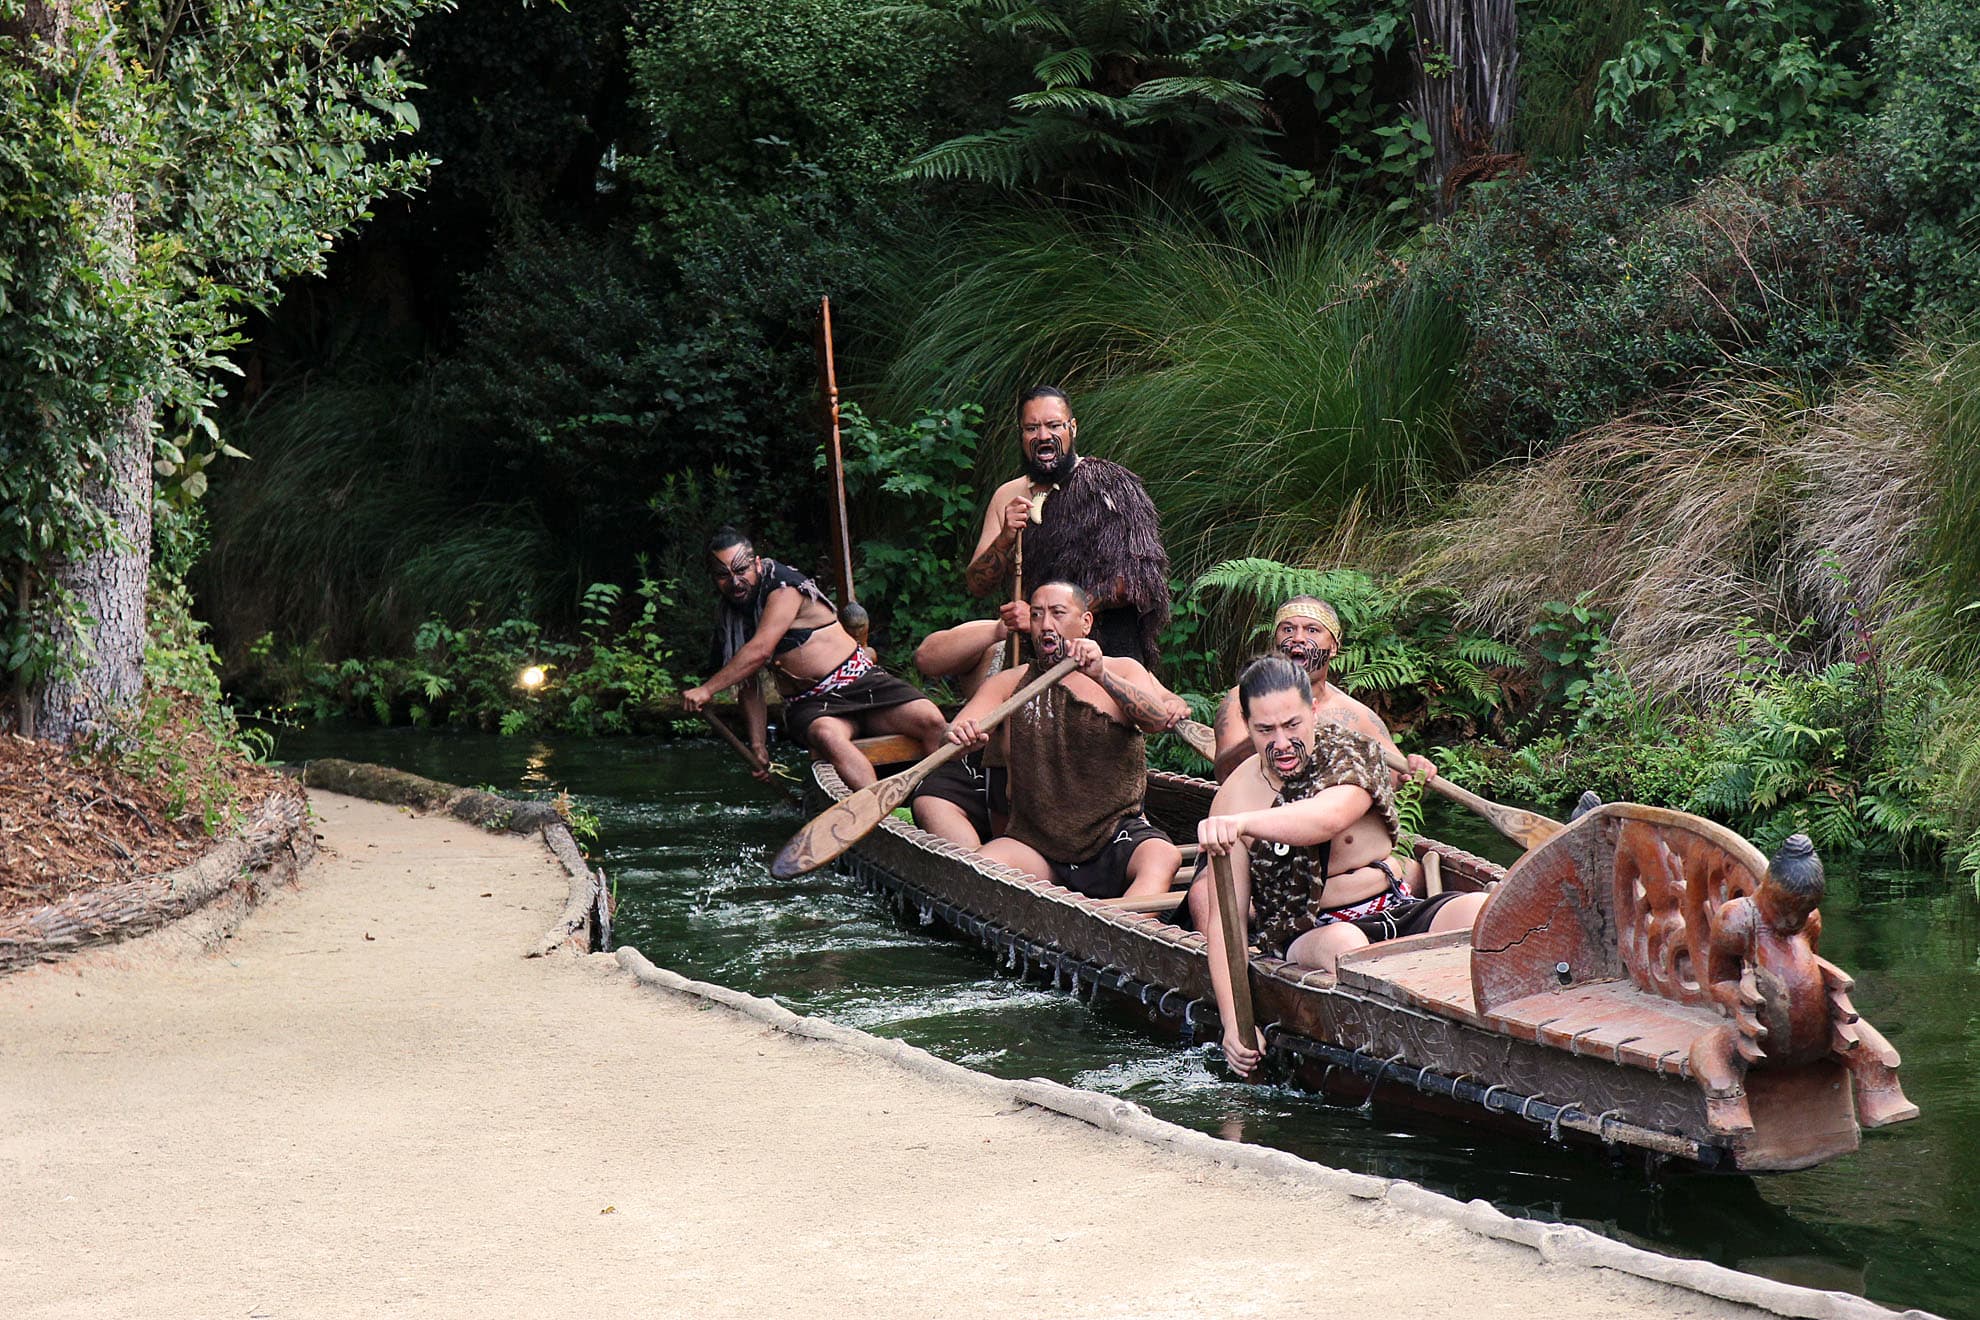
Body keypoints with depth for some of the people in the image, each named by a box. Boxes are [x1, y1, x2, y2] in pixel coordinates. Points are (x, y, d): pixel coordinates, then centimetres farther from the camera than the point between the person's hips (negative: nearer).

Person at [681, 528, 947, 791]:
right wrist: (759, 748, 6)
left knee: (930, 720, -29)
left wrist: (707, 689, -19)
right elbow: (749, 688, 17)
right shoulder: (729, 622, 11)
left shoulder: (783, 587, -8)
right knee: (826, 736, -37)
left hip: (861, 681, -2)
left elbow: (760, 650, -19)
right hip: (808, 706, 2)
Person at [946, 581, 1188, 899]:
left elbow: (1157, 720, -12)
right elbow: (952, 736, 1)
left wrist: (1102, 676, -29)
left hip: (1117, 835, -2)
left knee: (1162, 859, -34)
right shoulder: (1009, 683, 12)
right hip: (1036, 843, 2)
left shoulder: (1122, 671, 8)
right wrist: (960, 735, -24)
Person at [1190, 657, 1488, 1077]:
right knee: (1344, 944, -38)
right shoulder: (1234, 801, -5)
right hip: (1306, 934, -2)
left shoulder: (1350, 755, -5)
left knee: (1482, 912, -27)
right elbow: (1224, 920, -8)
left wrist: (1244, 822, -48)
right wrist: (1233, 1022, -21)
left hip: (1397, 912, 2)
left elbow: (1327, 819, -30)